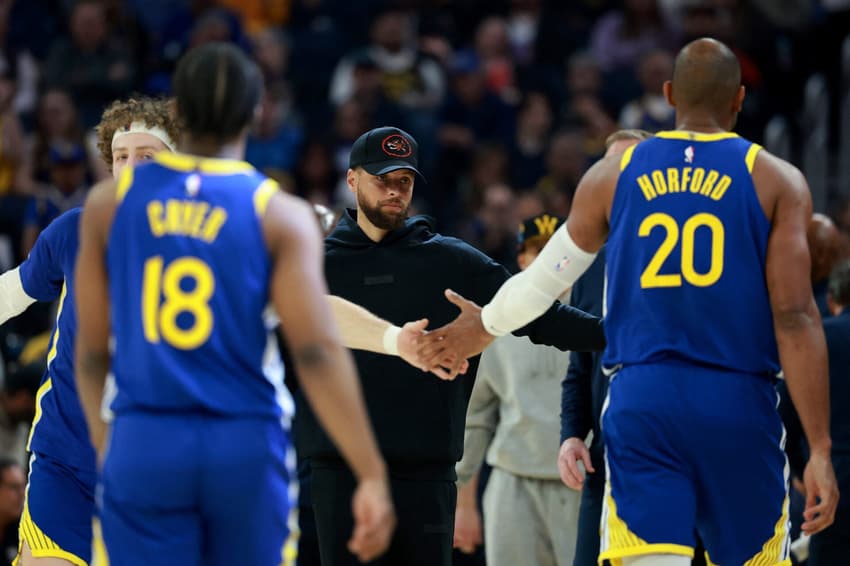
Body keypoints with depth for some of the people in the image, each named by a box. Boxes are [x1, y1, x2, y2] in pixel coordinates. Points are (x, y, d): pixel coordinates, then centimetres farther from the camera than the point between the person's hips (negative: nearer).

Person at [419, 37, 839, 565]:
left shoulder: (612, 176, 9)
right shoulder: (776, 181, 2)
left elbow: (543, 279, 19)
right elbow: (795, 318, -6)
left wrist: (486, 326, 41)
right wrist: (820, 450, -7)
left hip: (640, 401, 1)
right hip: (738, 403, -1)